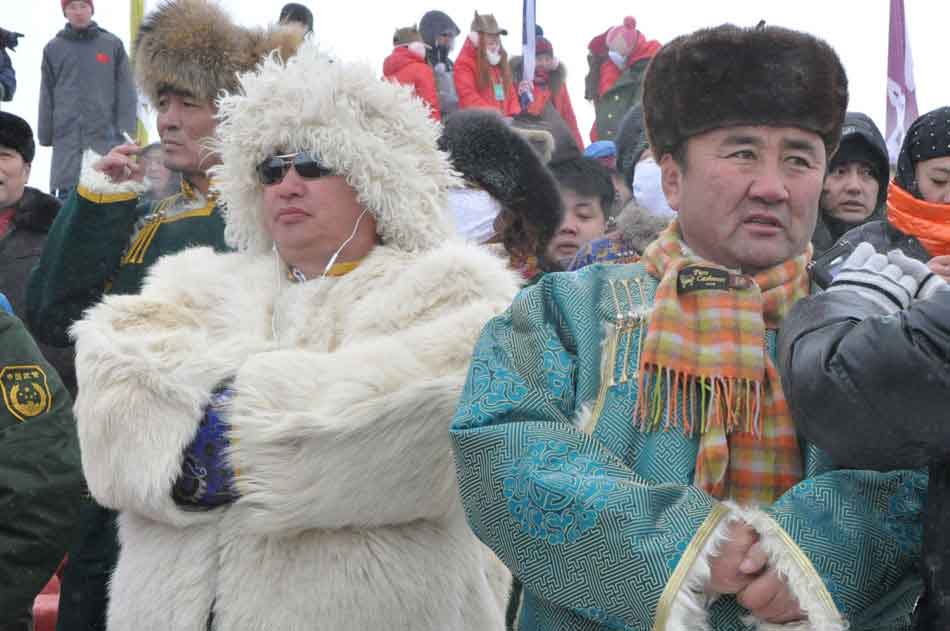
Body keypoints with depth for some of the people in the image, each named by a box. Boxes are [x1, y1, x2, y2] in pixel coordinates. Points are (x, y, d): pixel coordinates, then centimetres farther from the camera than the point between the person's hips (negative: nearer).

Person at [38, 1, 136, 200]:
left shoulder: (113, 45, 5)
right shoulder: (53, 48, 7)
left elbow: (126, 92, 3)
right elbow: (47, 96, 10)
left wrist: (126, 132, -4)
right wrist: (45, 135, 7)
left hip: (105, 135, -1)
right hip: (67, 137, 1)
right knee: (67, 191, -2)